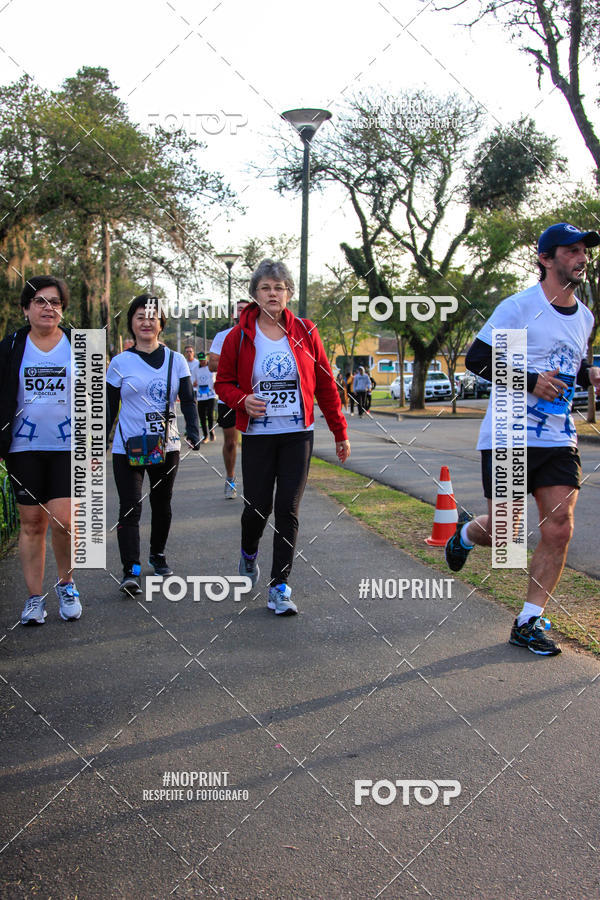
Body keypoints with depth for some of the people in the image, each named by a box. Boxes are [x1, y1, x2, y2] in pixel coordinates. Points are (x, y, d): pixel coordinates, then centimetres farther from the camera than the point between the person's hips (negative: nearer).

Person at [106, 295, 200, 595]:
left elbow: (188, 401, 4)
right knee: (130, 508, -11)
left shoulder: (176, 361, 5)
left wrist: (193, 432, -13)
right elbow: (109, 409, 5)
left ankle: (158, 554, 35)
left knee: (162, 504, 15)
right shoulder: (120, 363, 1)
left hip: (167, 446, 2)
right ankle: (130, 571, -14)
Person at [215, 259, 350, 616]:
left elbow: (325, 385, 7)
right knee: (257, 506, 2)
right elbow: (224, 382, 7)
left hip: (298, 435, 1)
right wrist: (242, 400, -16)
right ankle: (249, 553, 37)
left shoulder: (305, 332, 2)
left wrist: (340, 433, 9)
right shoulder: (240, 336, -1)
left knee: (288, 509, -4)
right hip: (257, 436, 0)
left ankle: (280, 586, 5)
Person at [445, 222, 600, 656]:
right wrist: (530, 380, -21)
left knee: (559, 530, -4)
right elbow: (477, 358, -11)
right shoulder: (520, 307, -9)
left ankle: (528, 623, 9)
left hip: (559, 439, 6)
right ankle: (466, 532, 38)